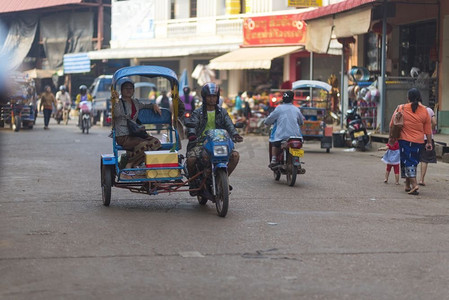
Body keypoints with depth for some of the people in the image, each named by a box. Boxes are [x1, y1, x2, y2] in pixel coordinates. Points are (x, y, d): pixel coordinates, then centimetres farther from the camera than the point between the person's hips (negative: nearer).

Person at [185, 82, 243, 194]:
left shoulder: (222, 112, 14)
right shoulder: (198, 112, 6)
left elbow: (229, 125, 1)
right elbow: (192, 124, -10)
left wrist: (235, 135, -21)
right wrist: (192, 135, -33)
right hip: (200, 143, -2)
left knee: (235, 155, -20)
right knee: (190, 160, -30)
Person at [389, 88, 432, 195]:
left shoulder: (401, 109, -5)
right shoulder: (424, 110, 0)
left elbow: (392, 125, 2)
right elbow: (428, 129, 3)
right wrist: (429, 142, 11)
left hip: (405, 140, -3)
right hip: (419, 142, 3)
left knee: (408, 163, 0)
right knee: (413, 162, 15)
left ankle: (414, 184, -16)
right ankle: (408, 185, 21)